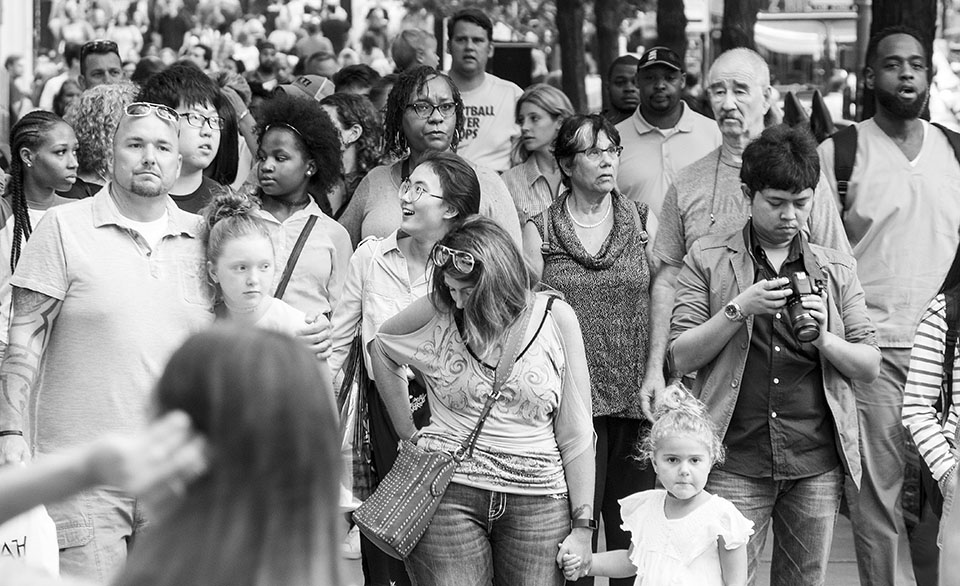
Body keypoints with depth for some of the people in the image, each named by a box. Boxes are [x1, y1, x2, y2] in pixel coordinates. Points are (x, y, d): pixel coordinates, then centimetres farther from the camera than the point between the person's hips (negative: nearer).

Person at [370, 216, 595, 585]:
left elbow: (575, 434, 1)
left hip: (537, 498, 0)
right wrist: (408, 433, 14)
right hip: (449, 493, 0)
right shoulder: (437, 312, -2)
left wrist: (582, 526, -1)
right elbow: (380, 347, 19)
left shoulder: (556, 318, -2)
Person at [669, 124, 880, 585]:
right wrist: (738, 310, -13)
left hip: (817, 463, 2)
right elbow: (680, 358, -1)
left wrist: (824, 340, -10)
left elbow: (870, 366, 9)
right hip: (735, 462, -2)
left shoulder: (838, 269, 11)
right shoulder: (707, 259, 4)